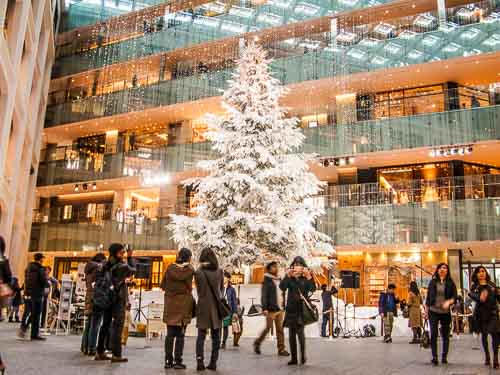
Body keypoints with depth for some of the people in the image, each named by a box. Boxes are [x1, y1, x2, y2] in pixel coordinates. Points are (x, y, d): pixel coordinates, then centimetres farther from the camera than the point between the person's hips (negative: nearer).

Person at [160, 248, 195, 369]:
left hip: (170, 304, 3)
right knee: (180, 334, 3)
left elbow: (163, 286, 4)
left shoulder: (170, 268, -1)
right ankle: (178, 361, 3)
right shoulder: (190, 269, -8)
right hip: (184, 304, -3)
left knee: (170, 334, 9)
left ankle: (168, 361, 11)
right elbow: (190, 287, -9)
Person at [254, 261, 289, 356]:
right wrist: (264, 308, -17)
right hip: (271, 309, -6)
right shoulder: (267, 280, -4)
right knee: (268, 328, -1)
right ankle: (257, 343, 19)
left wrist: (283, 307, 15)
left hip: (280, 309, 6)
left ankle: (281, 349, 3)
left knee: (280, 329, 2)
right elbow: (264, 295, -9)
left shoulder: (279, 280, 16)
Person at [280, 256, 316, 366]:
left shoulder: (306, 278, 0)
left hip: (302, 308, -3)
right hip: (291, 308, 3)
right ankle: (294, 358, 16)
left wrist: (309, 276, -28)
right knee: (291, 334, 7)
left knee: (300, 331, -18)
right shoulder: (289, 278, 5)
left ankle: (303, 355, -1)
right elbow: (282, 287, -12)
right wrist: (287, 276, -25)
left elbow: (313, 289, -15)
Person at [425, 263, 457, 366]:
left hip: (445, 312, 0)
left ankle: (444, 357, 18)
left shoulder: (450, 283, 2)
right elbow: (428, 297, 8)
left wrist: (449, 302, -23)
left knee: (445, 335, 7)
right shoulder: (432, 282, 5)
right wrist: (426, 310, 6)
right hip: (433, 312, 0)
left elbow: (454, 297, -2)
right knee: (433, 334, -8)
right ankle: (434, 357, -5)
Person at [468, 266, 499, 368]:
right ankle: (487, 356, 25)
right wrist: (479, 297, -39)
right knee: (484, 334, 10)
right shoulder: (475, 287, 4)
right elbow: (471, 294, -17)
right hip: (480, 313, 0)